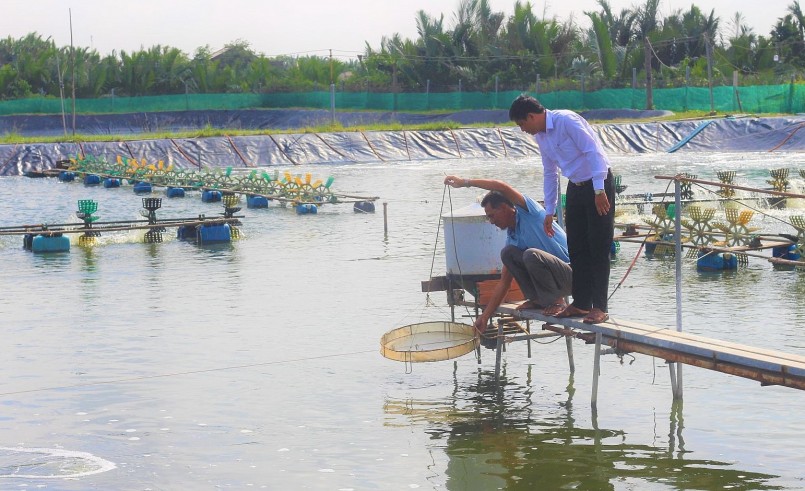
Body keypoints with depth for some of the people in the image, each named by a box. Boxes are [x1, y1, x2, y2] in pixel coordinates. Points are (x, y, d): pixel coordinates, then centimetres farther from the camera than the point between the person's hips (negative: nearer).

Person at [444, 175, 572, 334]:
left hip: (570, 275, -8)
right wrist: (484, 317, 8)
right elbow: (503, 283, 11)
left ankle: (557, 302, -13)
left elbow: (501, 187, -26)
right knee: (507, 253, -2)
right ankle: (538, 299, 1)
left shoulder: (527, 211, -9)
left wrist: (465, 182, -18)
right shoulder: (512, 238, 10)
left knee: (531, 255, -32)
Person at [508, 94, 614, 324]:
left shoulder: (567, 121, -19)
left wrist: (599, 191, -28)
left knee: (599, 248, -7)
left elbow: (593, 152, -23)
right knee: (576, 247, 9)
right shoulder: (540, 136, 8)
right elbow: (550, 174, 17)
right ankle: (581, 303, 16)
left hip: (598, 185, -9)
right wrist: (549, 212, 18)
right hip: (576, 187, 9)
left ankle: (599, 307, -5)